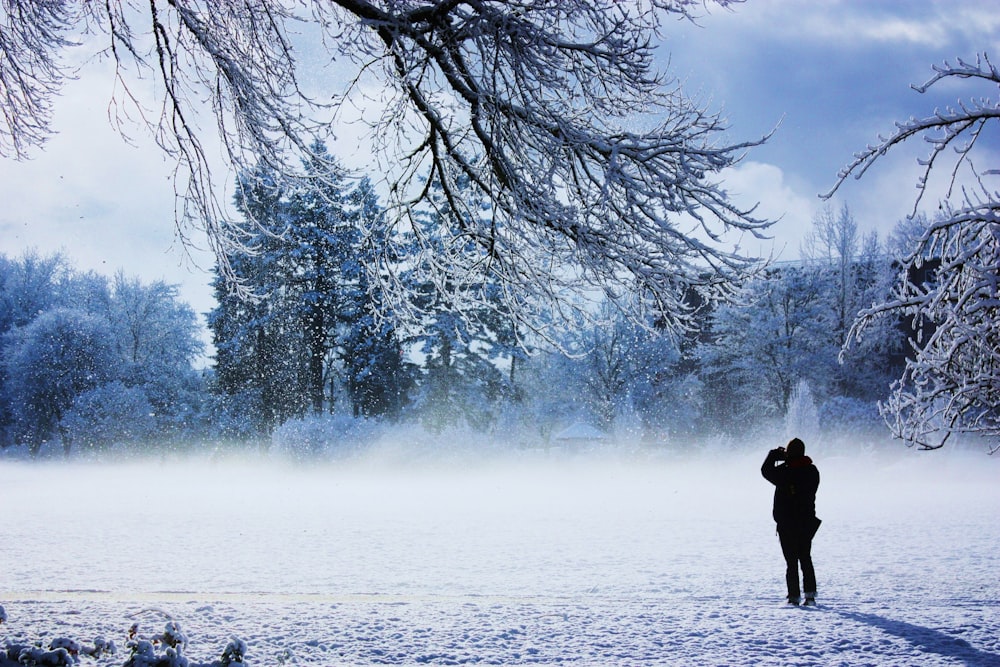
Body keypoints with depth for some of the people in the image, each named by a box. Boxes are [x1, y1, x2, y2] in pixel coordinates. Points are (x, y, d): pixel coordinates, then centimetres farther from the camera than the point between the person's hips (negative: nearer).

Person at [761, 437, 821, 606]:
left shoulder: (783, 472, -17)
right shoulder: (812, 471, -3)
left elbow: (766, 470, -2)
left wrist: (774, 454, 13)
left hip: (786, 523, -4)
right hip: (807, 521, 4)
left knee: (791, 561, 2)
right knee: (806, 558, 16)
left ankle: (794, 596, 1)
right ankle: (810, 593, 12)